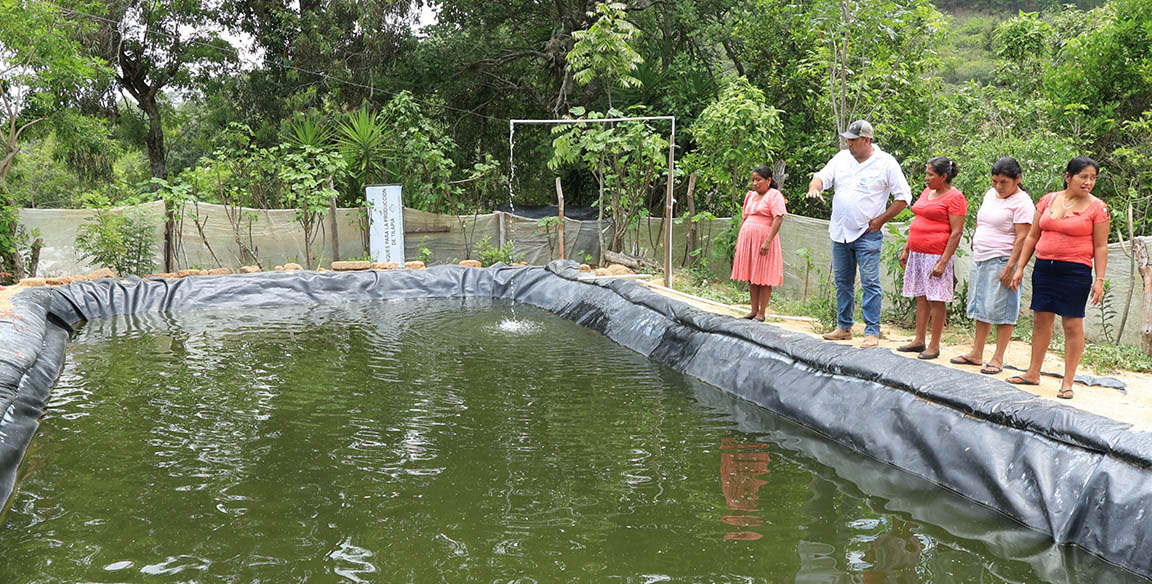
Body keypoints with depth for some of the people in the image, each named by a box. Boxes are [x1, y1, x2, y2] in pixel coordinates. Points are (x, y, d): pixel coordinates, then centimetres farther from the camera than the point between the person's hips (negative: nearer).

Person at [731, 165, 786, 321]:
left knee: (763, 278, -2)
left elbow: (778, 219, -15)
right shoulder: (750, 195, 17)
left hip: (763, 241, -7)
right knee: (751, 277, 10)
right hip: (747, 240, 7)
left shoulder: (774, 195, -6)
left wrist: (768, 241, -22)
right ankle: (754, 310, 18)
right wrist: (738, 241, 16)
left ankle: (761, 313, 3)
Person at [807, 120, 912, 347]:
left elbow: (903, 197, -2)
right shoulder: (841, 158, 9)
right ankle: (844, 328, 22)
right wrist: (815, 186, -17)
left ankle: (872, 332, -4)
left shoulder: (886, 163, -5)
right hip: (840, 232, 5)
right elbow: (822, 176, 7)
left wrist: (881, 220, -7)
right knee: (842, 282, 12)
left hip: (867, 235, -5)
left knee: (870, 283, -8)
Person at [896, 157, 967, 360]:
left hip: (936, 255, -8)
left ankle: (934, 346, 4)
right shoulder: (927, 192, 15)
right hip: (917, 253, 8)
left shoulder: (954, 197, -10)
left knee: (936, 300, -2)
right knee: (921, 297, 11)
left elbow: (957, 232, -14)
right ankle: (919, 341, 18)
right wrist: (906, 250, 17)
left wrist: (943, 262, -19)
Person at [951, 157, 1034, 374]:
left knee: (1000, 310, -4)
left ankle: (998, 359, 2)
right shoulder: (990, 194, 14)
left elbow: (1022, 238, -16)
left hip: (1001, 262, -8)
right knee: (981, 308, 13)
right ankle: (976, 353, 21)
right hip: (980, 259, 8)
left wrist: (1010, 267, -21)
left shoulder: (1021, 202, -11)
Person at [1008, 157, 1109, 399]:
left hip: (1076, 271, -4)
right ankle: (1033, 374, 21)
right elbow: (1032, 236, 11)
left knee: (1073, 325, 0)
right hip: (1044, 268, 4)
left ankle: (1067, 382, 8)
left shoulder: (1097, 207, -2)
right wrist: (1020, 267, 8)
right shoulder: (1048, 200, 7)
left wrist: (1099, 279, -9)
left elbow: (1100, 246, -3)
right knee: (1041, 320, 9)